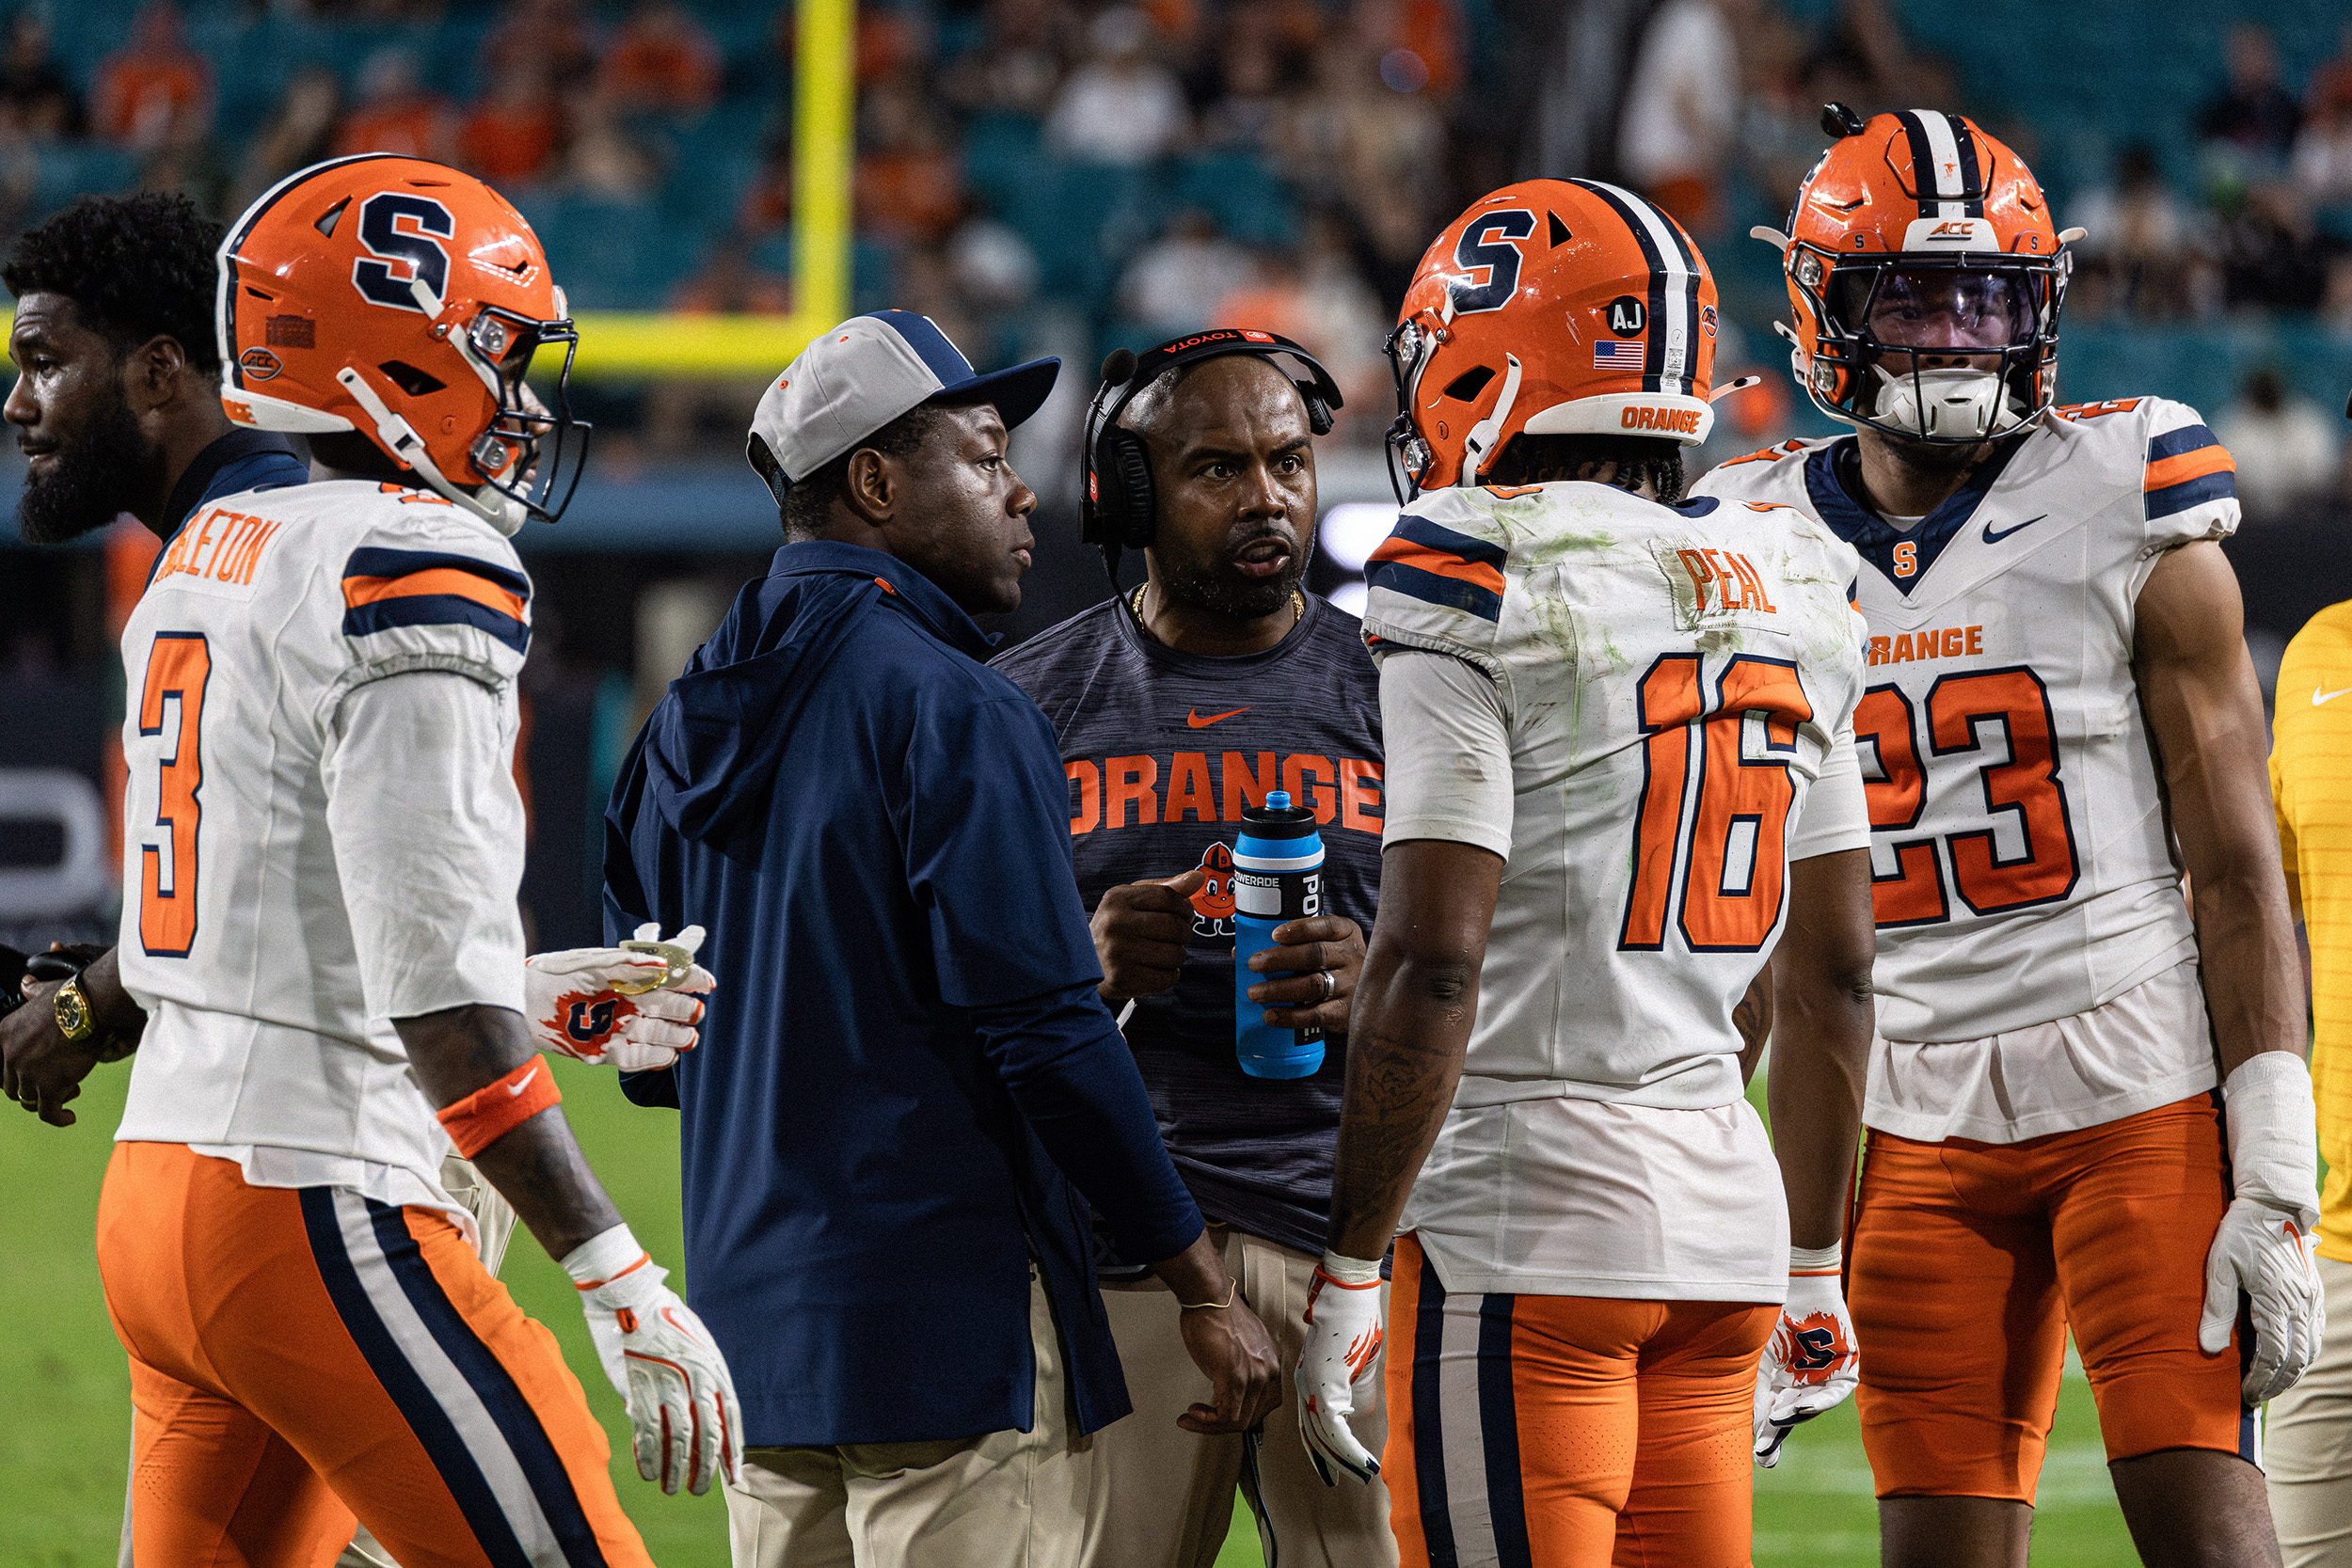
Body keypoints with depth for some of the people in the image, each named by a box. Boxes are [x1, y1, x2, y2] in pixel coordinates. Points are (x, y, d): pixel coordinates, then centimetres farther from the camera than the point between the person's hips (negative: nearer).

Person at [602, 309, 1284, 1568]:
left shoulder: (684, 727, 13)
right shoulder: (951, 709, -12)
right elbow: (1045, 1030, -17)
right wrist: (1202, 1286, -11)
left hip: (755, 1316, 8)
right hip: (955, 1322, -8)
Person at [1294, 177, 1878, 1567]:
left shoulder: (1478, 591, -10)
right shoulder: (1787, 599, 12)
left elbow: (1433, 960, -16)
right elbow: (1833, 976, 15)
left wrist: (1349, 1273, -11)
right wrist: (1814, 1276, 22)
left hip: (1524, 1211, -7)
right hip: (1725, 1212, 7)